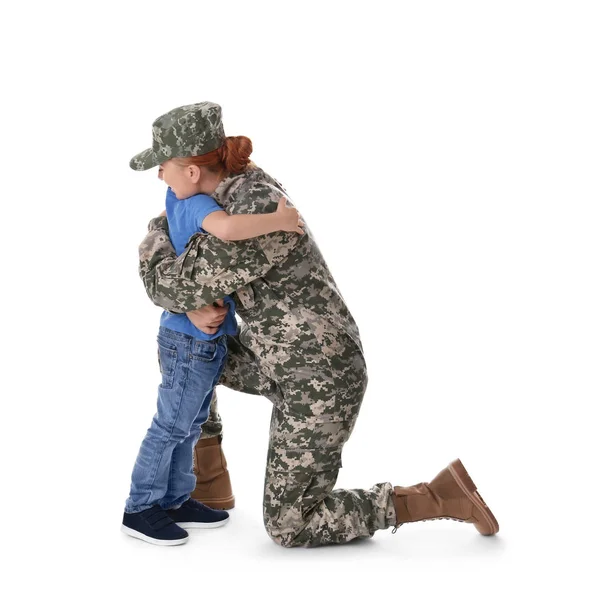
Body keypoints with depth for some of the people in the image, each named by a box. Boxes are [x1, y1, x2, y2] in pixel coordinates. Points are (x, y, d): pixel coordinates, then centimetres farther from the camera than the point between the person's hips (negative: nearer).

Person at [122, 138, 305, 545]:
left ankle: (174, 500, 30)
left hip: (205, 339, 8)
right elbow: (227, 228, -46)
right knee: (172, 426, 3)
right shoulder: (197, 205, -24)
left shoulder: (177, 202, -1)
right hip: (192, 340, -8)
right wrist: (278, 221, -32)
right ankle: (140, 509, 15)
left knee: (192, 423, 18)